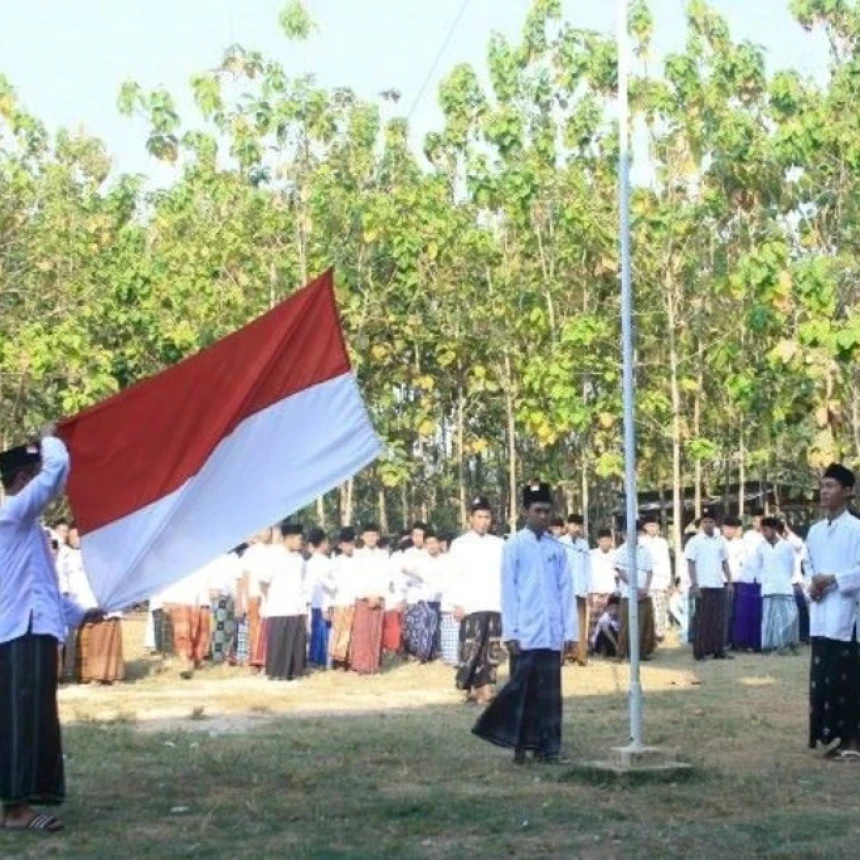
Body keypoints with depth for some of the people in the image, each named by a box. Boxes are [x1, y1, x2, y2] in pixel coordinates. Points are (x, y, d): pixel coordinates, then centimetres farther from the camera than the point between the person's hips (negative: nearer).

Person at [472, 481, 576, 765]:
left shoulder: (557, 548, 8)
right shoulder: (514, 547, -1)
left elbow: (566, 590, 8)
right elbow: (508, 591, -3)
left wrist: (570, 630, 3)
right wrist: (510, 632, -8)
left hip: (552, 634, 3)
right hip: (525, 634, -3)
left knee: (550, 692, 5)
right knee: (522, 689, 2)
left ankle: (547, 747, 9)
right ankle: (520, 745, 9)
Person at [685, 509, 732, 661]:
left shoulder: (720, 541, 12)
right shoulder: (695, 541, -1)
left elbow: (725, 563, 16)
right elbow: (691, 563, -5)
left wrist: (730, 581, 8)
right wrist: (694, 584, -12)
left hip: (718, 585, 4)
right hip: (703, 586, -4)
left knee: (719, 619, 4)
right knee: (702, 619, -1)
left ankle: (718, 650, 10)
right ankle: (700, 652, 3)